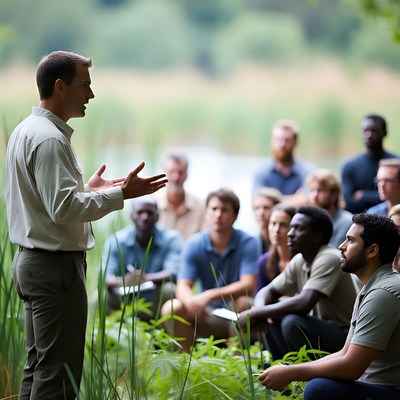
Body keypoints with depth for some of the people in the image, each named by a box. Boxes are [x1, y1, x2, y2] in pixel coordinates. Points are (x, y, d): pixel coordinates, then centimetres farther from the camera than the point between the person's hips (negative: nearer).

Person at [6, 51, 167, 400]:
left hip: (32, 262, 11)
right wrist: (121, 194, -23)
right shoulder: (49, 139, -18)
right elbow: (64, 208, -25)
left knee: (39, 365, 16)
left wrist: (89, 190, 18)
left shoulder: (26, 131, 13)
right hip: (56, 265, -11)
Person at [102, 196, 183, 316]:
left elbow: (174, 273, -20)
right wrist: (122, 281, -40)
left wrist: (148, 278, -42)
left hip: (157, 307, -1)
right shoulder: (116, 241, -2)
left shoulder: (171, 239, -5)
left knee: (169, 290, -32)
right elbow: (105, 277, -15)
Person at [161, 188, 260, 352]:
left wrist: (210, 295, -36)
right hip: (207, 316, 2)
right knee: (171, 308, -22)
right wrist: (192, 301, -36)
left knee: (242, 302, -35)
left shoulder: (248, 243, -11)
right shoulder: (194, 244, -4)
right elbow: (183, 286, -10)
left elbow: (248, 285, -22)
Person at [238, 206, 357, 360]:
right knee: (270, 314, 0)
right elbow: (268, 291, 12)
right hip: (319, 330, 9)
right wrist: (259, 310, -14)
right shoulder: (299, 261, 5)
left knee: (292, 322, -29)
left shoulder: (329, 259, -20)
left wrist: (254, 314, -25)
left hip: (343, 335, -8)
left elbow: (303, 304, -32)